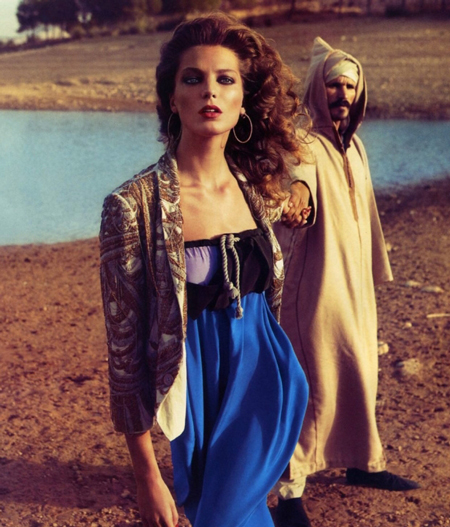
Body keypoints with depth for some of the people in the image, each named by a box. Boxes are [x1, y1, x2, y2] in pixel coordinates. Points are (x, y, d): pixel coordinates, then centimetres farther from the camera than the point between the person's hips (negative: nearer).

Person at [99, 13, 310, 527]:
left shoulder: (255, 188, -1)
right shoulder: (135, 205, -17)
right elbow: (125, 347, -14)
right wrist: (147, 477, -11)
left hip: (266, 384, 5)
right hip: (200, 389, -4)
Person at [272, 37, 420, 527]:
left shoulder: (353, 146, 12)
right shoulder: (306, 141, -13)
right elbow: (298, 166, -39)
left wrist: (375, 269, 24)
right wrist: (297, 189, -63)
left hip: (354, 279, 8)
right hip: (316, 283, -8)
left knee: (359, 373, 17)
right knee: (314, 382, -6)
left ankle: (362, 463, 34)